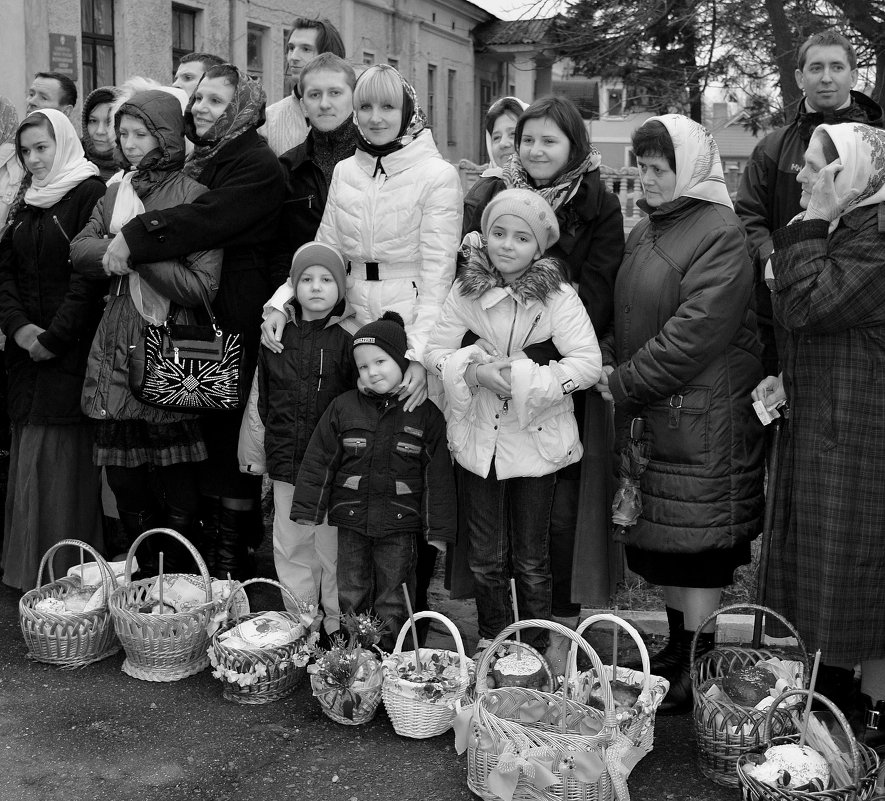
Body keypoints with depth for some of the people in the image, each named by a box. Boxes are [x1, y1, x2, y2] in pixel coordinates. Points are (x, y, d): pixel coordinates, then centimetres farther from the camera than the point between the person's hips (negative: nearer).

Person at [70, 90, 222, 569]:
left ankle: (179, 577, 15)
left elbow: (201, 287, -13)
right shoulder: (117, 192, 14)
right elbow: (79, 250, 4)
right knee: (123, 475, 12)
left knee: (176, 483, 0)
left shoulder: (194, 197, -6)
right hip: (116, 349, 6)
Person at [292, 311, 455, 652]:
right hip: (351, 521, 2)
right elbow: (318, 461, 4)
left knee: (393, 602, 9)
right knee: (351, 596, 13)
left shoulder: (425, 413, -4)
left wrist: (438, 529, -2)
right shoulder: (343, 407, 0)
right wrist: (308, 510, 2)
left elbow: (437, 474, -2)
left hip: (400, 525, -2)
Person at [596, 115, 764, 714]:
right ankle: (678, 648, 28)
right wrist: (608, 362, 2)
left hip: (703, 416, -8)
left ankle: (697, 668, 9)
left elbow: (696, 331, -21)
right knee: (661, 540, 15)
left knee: (698, 549, -2)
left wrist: (624, 382, -17)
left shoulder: (720, 234, -13)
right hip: (649, 413, 9)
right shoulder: (646, 231, 14)